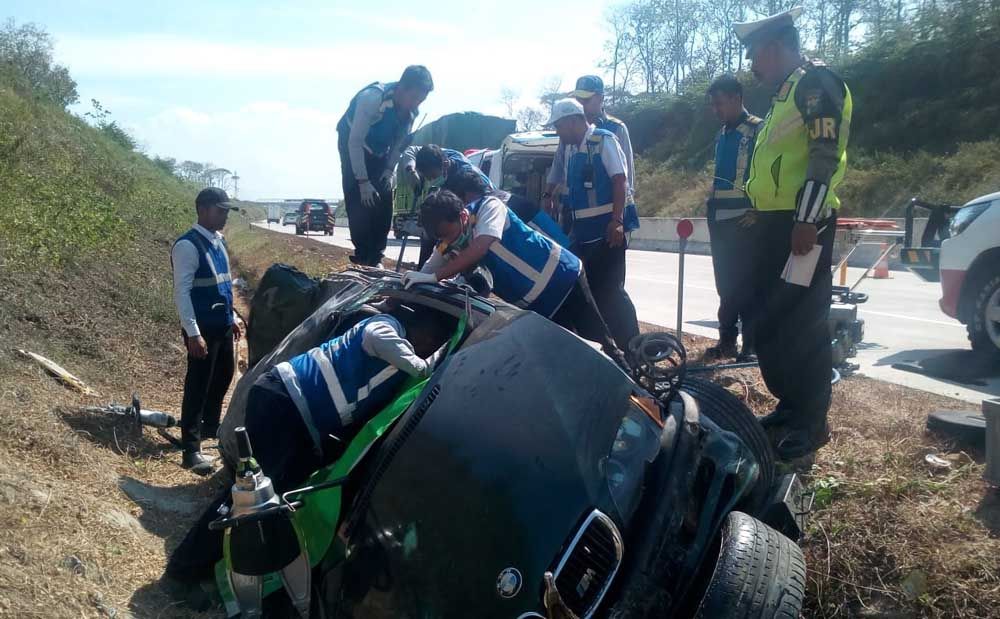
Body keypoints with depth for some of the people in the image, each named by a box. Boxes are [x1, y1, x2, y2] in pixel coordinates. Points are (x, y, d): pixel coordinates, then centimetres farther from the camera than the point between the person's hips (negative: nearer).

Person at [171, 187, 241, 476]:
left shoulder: (218, 241, 10)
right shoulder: (188, 245, -17)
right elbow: (182, 292, -20)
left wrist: (232, 317, 20)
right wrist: (193, 333, -23)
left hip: (223, 326, 9)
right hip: (203, 329, -9)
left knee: (223, 377, 20)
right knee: (197, 387, -4)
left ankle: (210, 426, 41)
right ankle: (191, 451, 3)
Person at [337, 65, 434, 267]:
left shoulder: (411, 110, -16)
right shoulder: (372, 98, -36)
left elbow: (399, 141, -1)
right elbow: (355, 142, -32)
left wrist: (389, 170, -12)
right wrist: (363, 181, -33)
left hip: (379, 150, 5)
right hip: (352, 144, -5)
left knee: (384, 201, -3)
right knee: (360, 202, -14)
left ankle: (376, 259, 4)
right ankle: (362, 258, -6)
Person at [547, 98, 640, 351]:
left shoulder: (604, 140, -7)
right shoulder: (570, 149, 14)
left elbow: (620, 180, -15)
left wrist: (616, 221, -23)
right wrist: (569, 227, 20)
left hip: (606, 230, -8)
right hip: (583, 233, 8)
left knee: (610, 290, -8)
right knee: (588, 289, 11)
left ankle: (630, 347, 1)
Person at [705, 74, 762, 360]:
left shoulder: (757, 130, -6)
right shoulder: (722, 135, 17)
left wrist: (759, 211, -14)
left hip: (744, 221, -8)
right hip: (719, 220, 8)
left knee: (746, 283, -7)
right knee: (726, 283, 11)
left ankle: (752, 344, -1)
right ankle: (727, 340, 18)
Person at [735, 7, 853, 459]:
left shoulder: (815, 83, -8)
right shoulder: (786, 95, 23)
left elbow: (825, 157, -18)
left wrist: (806, 220, -24)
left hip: (802, 224, -10)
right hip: (776, 223, 10)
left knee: (804, 325, -7)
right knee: (772, 321, 14)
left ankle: (812, 422, 2)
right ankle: (791, 405, 25)